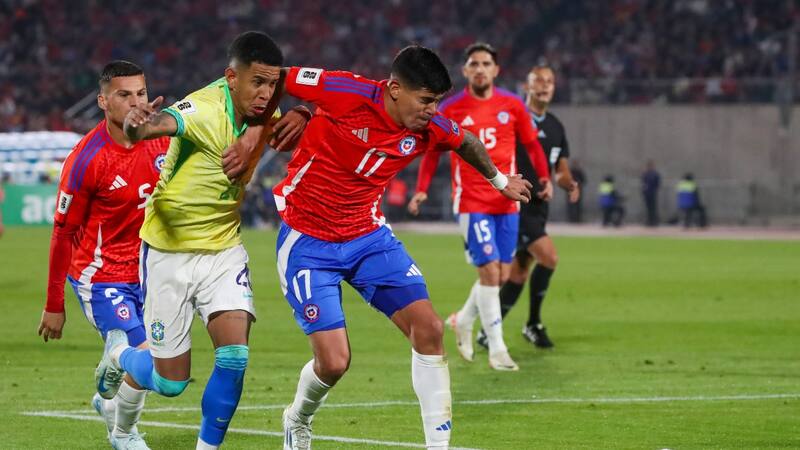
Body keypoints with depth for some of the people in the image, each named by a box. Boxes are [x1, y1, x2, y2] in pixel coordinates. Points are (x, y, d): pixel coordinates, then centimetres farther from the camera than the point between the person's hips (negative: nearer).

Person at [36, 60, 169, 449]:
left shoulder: (163, 138, -5)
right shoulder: (86, 160, -20)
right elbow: (63, 233, -12)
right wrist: (54, 306, -7)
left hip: (147, 269, 6)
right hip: (101, 278, -6)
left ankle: (109, 402, 43)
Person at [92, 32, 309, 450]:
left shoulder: (262, 111, -6)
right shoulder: (203, 110, -27)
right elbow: (159, 123, -46)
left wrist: (301, 117, -13)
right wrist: (138, 123, -72)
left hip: (223, 248, 5)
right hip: (169, 250, -5)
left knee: (234, 355, -16)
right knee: (171, 381, 3)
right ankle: (118, 354, 37)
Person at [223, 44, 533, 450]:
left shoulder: (431, 129, -7)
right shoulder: (345, 93, -24)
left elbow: (467, 142, 17)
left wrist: (499, 180, 32)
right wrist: (255, 129, -21)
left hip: (369, 236, 5)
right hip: (308, 243, -5)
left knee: (428, 328, -11)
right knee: (334, 361, -12)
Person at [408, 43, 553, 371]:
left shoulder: (512, 106, 4)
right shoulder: (450, 109, -2)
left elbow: (531, 144, 14)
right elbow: (433, 151, 7)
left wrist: (544, 177, -1)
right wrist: (421, 190, -3)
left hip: (507, 202, 4)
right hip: (472, 204, -4)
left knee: (501, 276, 7)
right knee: (489, 271, -13)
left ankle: (463, 321, 34)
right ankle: (497, 349, -7)